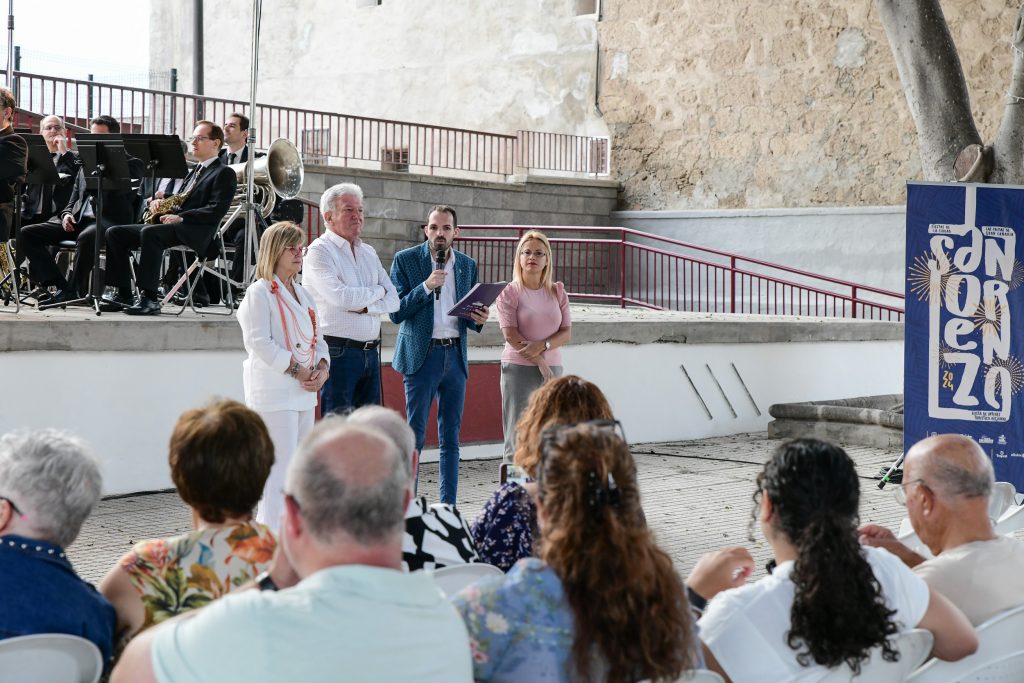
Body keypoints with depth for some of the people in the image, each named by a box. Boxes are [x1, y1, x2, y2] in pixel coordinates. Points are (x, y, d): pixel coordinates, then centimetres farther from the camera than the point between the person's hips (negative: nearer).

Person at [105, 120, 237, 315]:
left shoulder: (224, 173, 0)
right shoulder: (194, 171, 28)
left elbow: (217, 210, -13)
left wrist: (180, 217, -20)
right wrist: (159, 202, 5)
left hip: (194, 232, -9)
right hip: (171, 225, 9)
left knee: (149, 232, -37)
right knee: (115, 233, -5)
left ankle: (150, 299, -38)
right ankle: (124, 294, -7)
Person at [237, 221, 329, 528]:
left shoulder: (303, 295, 19)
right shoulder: (260, 292, -6)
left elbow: (317, 338, 20)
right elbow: (259, 342, -15)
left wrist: (321, 368, 0)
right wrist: (296, 370, -16)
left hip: (304, 392, 8)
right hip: (274, 393, -8)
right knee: (279, 469, -12)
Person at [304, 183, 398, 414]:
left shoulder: (368, 252, 16)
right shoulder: (320, 251, -6)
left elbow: (393, 300, 9)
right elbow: (341, 297, -19)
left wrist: (365, 307, -11)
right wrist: (377, 291, -2)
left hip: (370, 351, 7)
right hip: (339, 351, -7)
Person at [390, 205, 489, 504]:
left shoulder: (468, 265, 11)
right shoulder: (405, 260, -2)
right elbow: (396, 313, -7)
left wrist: (479, 319, -6)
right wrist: (426, 287, -19)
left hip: (455, 355, 4)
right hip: (422, 355, -4)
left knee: (451, 438, 7)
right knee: (414, 434, -3)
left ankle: (448, 506, 12)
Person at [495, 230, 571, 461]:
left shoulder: (557, 292, 11)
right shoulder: (509, 292, 0)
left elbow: (566, 333, 5)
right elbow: (511, 335, -8)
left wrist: (542, 346, -14)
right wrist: (540, 363, -10)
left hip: (553, 368, 4)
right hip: (519, 369, -4)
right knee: (517, 440, -5)